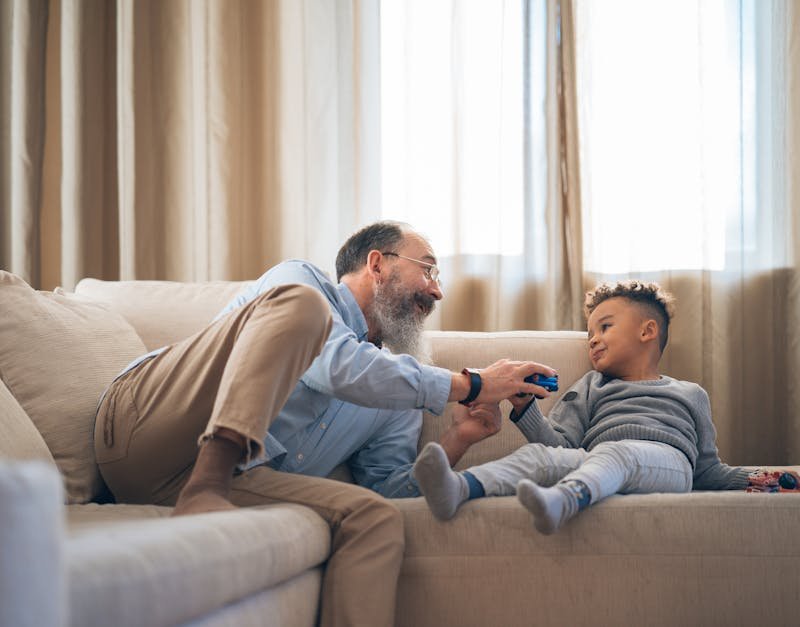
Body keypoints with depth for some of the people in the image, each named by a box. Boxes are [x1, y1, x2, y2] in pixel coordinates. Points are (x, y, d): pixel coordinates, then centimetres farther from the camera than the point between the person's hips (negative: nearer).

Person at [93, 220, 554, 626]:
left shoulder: (397, 395, 27)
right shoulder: (301, 281, 10)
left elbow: (389, 488, 20)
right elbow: (339, 368, -9)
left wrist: (456, 443, 4)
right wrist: (471, 385, -6)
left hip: (239, 479, 5)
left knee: (378, 518, -19)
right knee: (299, 303, -23)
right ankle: (205, 488, -38)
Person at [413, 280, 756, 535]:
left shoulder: (690, 394, 33)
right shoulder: (592, 387, 36)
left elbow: (708, 471, 31)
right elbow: (562, 442, 20)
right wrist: (525, 409, 4)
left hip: (667, 460, -2)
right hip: (594, 466, 2)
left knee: (615, 453, -37)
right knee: (538, 454, -27)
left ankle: (561, 500, -69)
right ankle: (459, 487, -54)